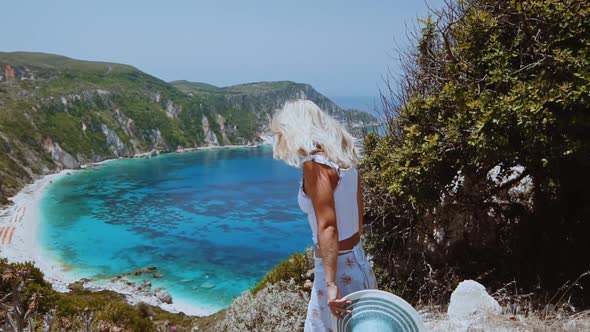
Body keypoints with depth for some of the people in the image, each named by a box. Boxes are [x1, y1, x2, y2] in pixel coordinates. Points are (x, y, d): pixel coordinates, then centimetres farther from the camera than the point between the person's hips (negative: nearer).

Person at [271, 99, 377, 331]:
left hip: (338, 272, -8)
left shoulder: (315, 163, -16)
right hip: (359, 264, 8)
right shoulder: (344, 160, 8)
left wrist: (330, 284, -24)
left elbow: (327, 227, -24)